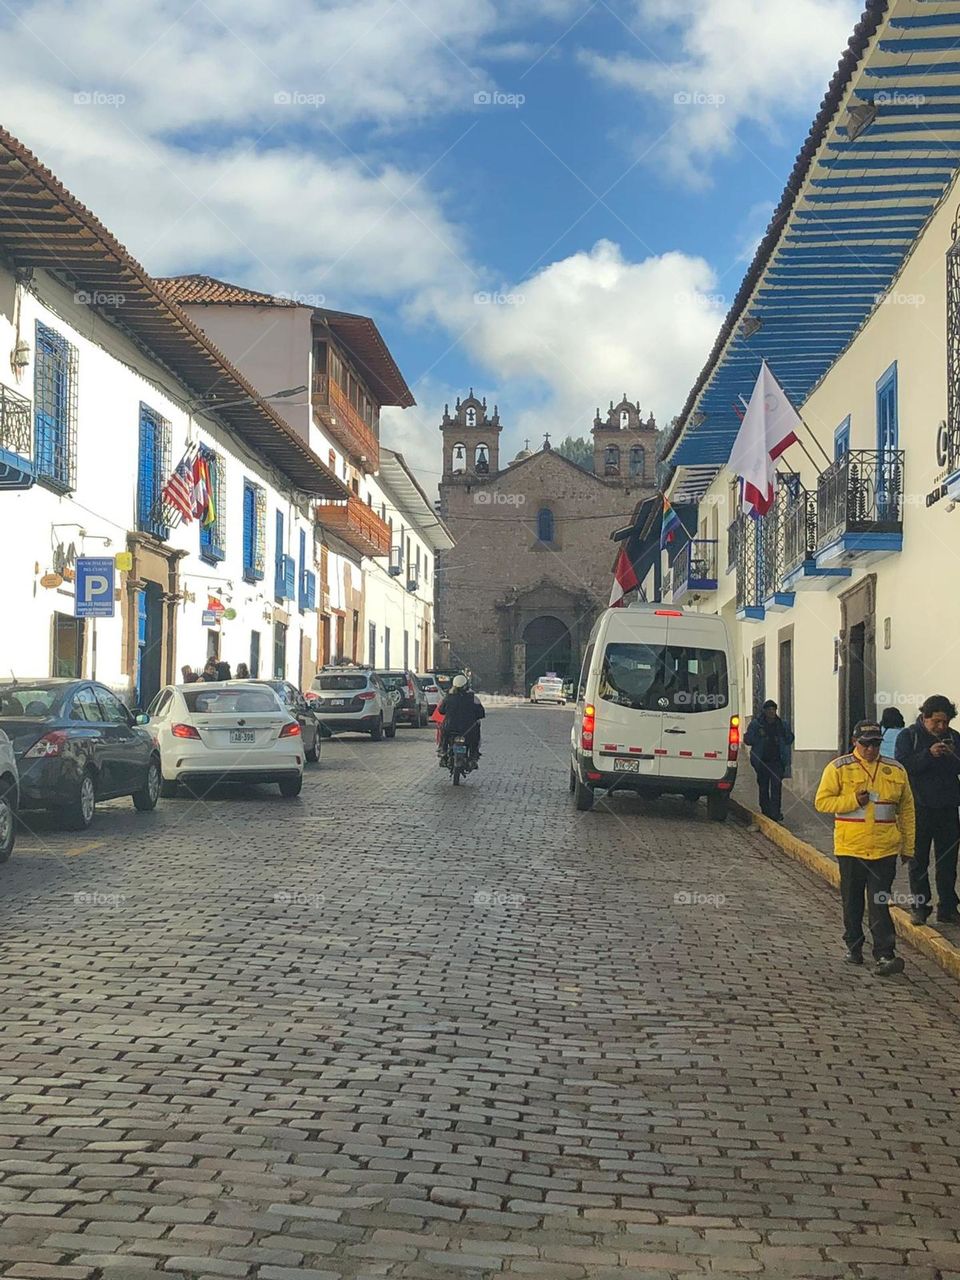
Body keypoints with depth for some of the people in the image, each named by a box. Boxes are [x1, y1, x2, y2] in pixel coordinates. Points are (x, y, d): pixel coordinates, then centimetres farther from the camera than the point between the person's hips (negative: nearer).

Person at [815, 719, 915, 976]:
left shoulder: (896, 771, 6)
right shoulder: (838, 768, -1)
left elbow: (906, 811, 13)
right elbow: (822, 801, -4)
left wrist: (908, 847, 12)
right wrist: (854, 800, -16)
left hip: (884, 849, 0)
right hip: (850, 848, 0)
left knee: (880, 903, -6)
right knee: (852, 902, 11)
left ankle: (885, 955, -9)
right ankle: (854, 947, 26)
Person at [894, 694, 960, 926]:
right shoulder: (909, 736, -2)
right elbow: (902, 765, -14)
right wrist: (929, 754, -22)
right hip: (920, 808, -3)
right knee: (918, 860, 3)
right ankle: (920, 906, 11)